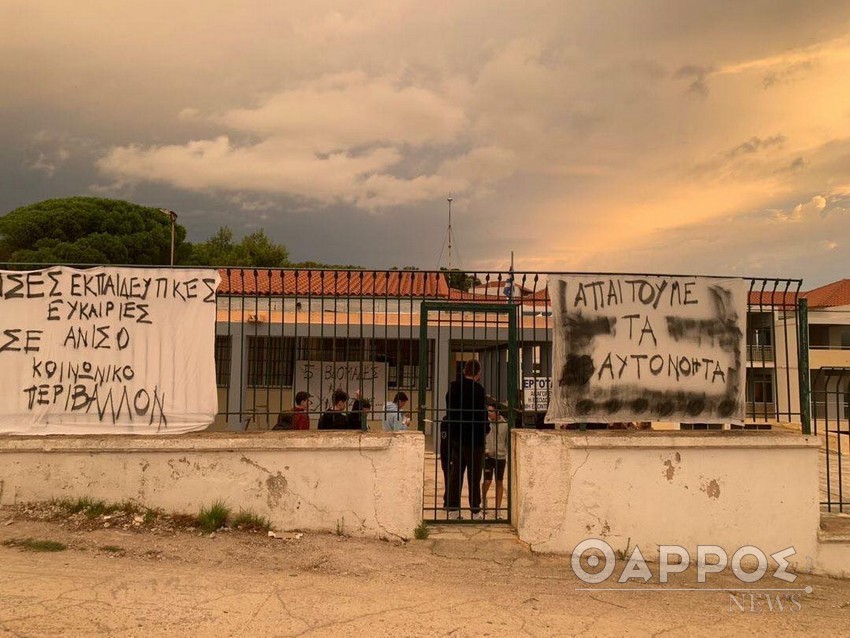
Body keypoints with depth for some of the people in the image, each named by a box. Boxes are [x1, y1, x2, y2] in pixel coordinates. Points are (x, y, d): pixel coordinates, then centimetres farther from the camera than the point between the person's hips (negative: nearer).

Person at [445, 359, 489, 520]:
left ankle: (453, 509, 14)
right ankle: (475, 511, 11)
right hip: (474, 438, -5)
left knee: (455, 473, 10)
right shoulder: (478, 389, -16)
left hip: (456, 437, 5)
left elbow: (449, 409, 9)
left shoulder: (453, 387, 3)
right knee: (474, 475, 4)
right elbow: (482, 413, -14)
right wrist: (486, 430, 4)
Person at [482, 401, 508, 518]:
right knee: (487, 481, -5)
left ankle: (498, 508, 16)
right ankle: (484, 499, 25)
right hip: (488, 456, -1)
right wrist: (485, 450, -12)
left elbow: (508, 442, 5)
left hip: (501, 457, 1)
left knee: (499, 482, 7)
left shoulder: (504, 424, -2)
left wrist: (508, 457, 2)